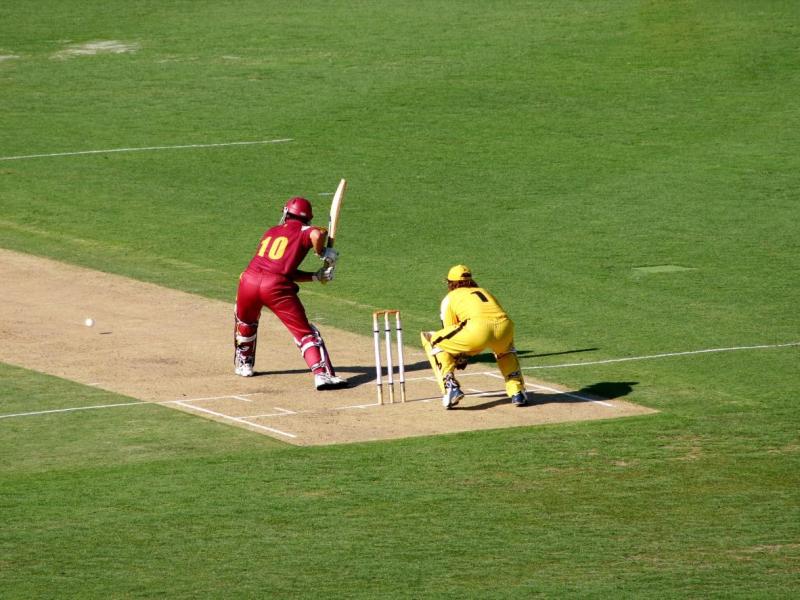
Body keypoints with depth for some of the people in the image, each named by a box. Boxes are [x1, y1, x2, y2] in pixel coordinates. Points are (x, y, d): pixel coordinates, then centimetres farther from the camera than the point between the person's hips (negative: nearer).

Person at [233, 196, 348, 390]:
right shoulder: (303, 231, 12)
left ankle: (243, 365, 45)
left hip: (249, 280, 4)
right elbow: (317, 234, -15)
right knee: (305, 333, -1)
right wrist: (323, 253, 5)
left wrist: (316, 276, 20)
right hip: (277, 287, -4)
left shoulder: (270, 232, 28)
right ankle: (322, 374, -16)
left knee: (245, 323, 34)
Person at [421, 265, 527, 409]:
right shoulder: (484, 291, 39)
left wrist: (459, 358, 46)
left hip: (477, 329, -4)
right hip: (505, 326, 5)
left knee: (430, 339, 15)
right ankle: (517, 392, 25)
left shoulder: (450, 298, 26)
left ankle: (450, 387, 0)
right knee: (505, 346, 42)